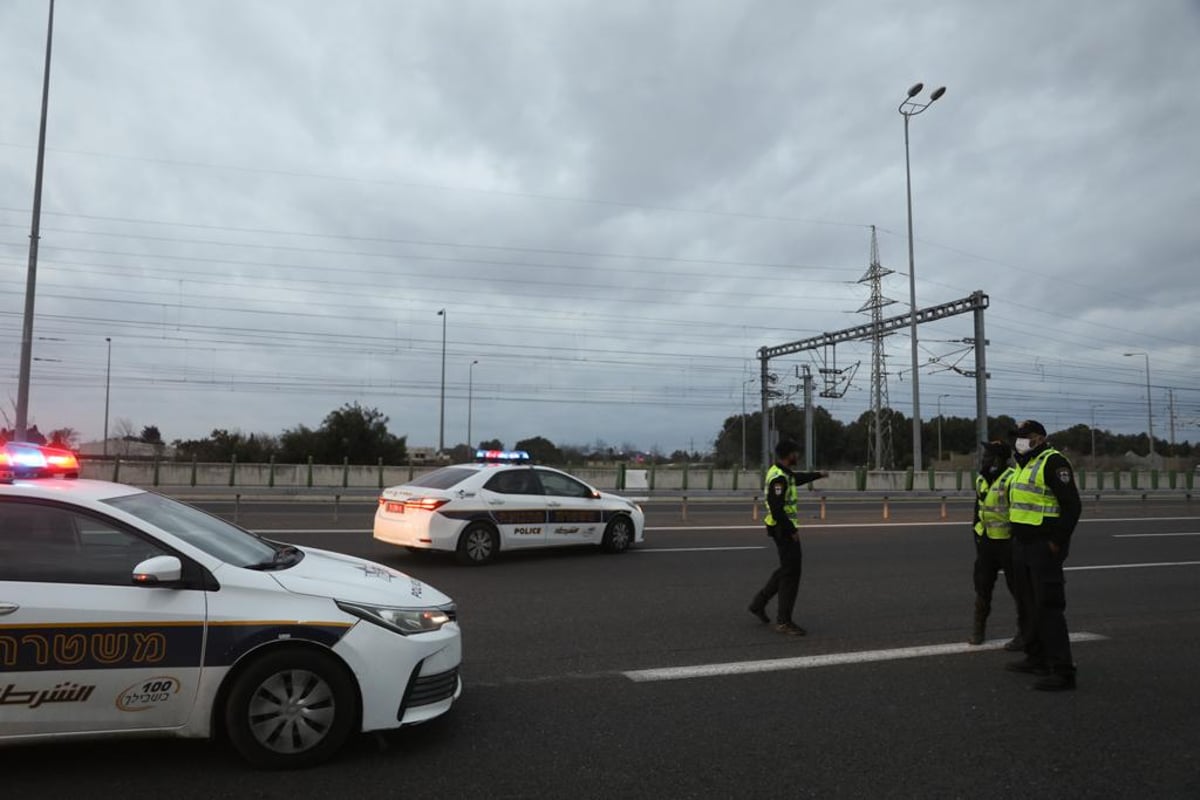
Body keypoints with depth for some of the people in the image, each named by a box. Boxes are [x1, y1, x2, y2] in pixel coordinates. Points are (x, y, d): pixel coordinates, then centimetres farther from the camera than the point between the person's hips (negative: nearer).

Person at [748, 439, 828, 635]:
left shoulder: (783, 472, 10)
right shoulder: (778, 478, -21)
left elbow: (798, 478, 33)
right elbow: (777, 509, -27)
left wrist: (818, 475, 44)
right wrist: (792, 531, -20)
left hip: (786, 528, 10)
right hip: (784, 530, -10)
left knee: (790, 567, 19)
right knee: (791, 572, -5)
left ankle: (759, 603, 25)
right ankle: (783, 621, 1)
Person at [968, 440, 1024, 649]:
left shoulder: (1011, 479, -17)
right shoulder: (981, 480, 10)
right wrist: (976, 531, 19)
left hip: (1008, 541, -8)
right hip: (986, 541, 8)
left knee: (1017, 587, 2)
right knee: (982, 584, 13)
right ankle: (979, 628, 26)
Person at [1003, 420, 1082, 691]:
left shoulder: (1053, 462, -13)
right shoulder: (1024, 464, 17)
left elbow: (1072, 505, -19)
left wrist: (1057, 542, -19)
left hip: (1044, 547, -10)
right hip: (1022, 546, 10)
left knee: (1049, 607, -8)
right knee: (1029, 604, 17)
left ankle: (1062, 671, -3)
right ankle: (1036, 658, 29)